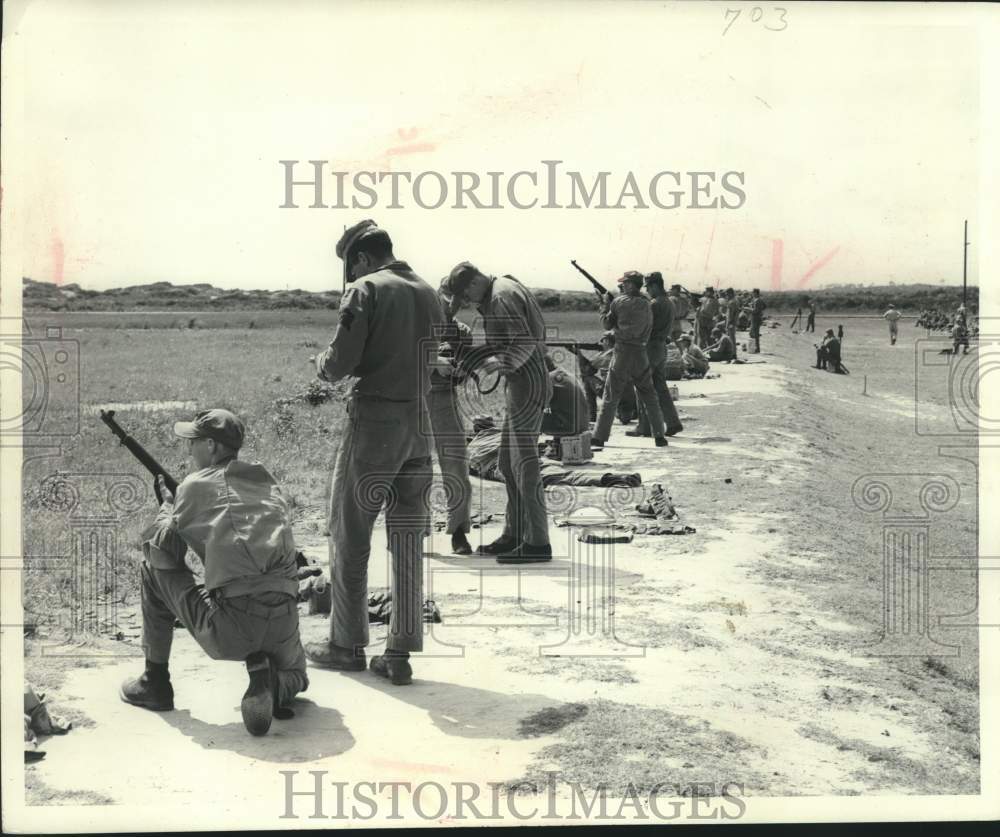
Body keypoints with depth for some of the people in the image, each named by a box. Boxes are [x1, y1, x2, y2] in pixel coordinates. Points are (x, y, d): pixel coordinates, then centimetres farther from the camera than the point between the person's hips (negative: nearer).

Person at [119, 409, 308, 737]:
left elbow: (158, 547, 13)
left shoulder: (197, 485, 5)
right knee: (293, 676, 37)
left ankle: (155, 683, 24)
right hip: (283, 624, 4)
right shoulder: (271, 487, 20)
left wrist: (168, 506, 31)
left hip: (227, 631, -4)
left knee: (153, 568, 19)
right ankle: (270, 687, -1)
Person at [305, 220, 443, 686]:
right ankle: (400, 653, 9)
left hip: (374, 423, -6)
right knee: (408, 540, 8)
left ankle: (347, 645, 13)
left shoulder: (366, 290, -8)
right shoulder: (429, 294, 12)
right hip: (420, 424, 6)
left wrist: (321, 363, 9)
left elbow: (340, 365, -14)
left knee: (350, 536, 6)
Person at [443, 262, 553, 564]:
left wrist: (501, 362, -16)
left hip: (527, 387, -11)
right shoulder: (504, 290, 17)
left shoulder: (502, 296, -15)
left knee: (524, 464, -7)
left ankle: (537, 543, -4)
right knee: (509, 463, 14)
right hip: (520, 386, 11)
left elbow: (525, 342, -23)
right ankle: (514, 535, 20)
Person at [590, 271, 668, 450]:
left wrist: (605, 305, 16)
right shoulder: (646, 304, 5)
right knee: (649, 397, 12)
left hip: (622, 353, -3)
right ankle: (659, 437, 9)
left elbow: (607, 324, 1)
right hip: (641, 354, 3)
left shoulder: (618, 302, -6)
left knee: (610, 398, 2)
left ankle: (599, 437, 1)